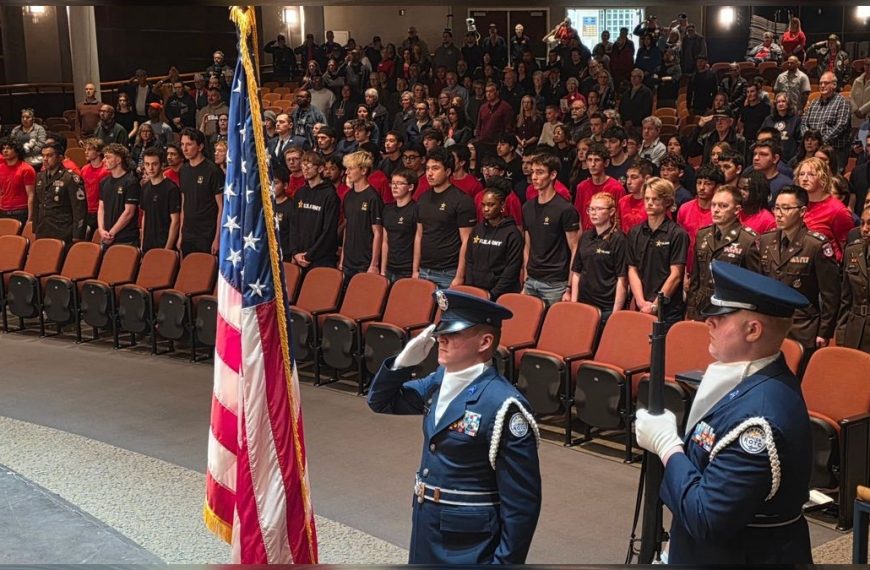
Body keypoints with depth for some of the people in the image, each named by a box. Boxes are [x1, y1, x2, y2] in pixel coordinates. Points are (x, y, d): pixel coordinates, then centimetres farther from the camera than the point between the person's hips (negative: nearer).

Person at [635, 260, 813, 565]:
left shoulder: (759, 416, -31)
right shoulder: (756, 378, 0)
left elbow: (706, 520, -27)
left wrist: (666, 443, -19)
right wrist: (670, 436, -6)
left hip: (748, 556, -8)